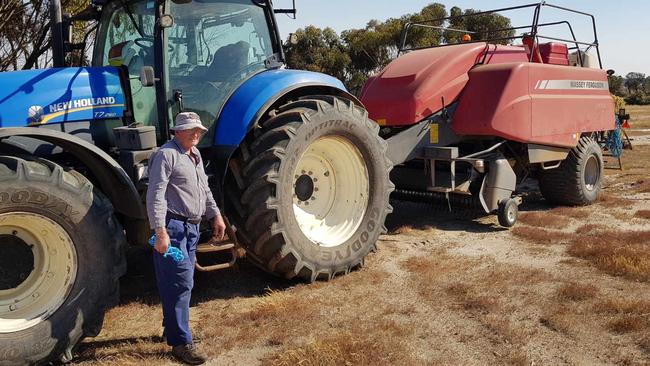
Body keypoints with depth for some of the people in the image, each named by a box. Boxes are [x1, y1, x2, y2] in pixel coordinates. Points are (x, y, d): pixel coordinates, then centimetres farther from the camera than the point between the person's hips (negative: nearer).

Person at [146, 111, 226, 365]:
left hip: (191, 227, 9)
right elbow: (155, 196, -19)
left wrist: (215, 215, 18)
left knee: (182, 282, 17)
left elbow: (204, 189, 25)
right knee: (180, 282, -8)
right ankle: (180, 342, -1)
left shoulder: (195, 155, 16)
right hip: (172, 226, -9)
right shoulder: (166, 155, -12)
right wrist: (160, 232, -24)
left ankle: (172, 328, 32)